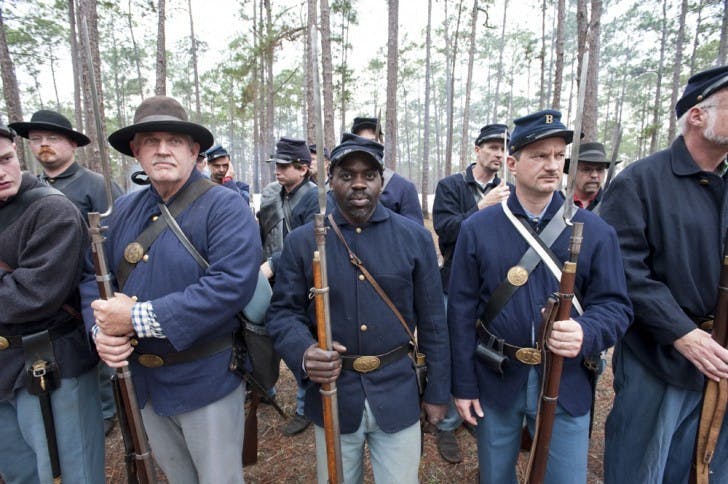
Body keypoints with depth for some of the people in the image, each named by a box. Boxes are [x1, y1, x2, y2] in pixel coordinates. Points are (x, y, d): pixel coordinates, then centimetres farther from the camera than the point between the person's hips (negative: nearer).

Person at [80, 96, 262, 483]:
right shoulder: (123, 209, 5)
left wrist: (139, 318, -26)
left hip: (206, 378, -6)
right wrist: (99, 328, -12)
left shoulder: (224, 206, -16)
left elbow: (232, 284, -28)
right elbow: (93, 276, 9)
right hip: (143, 379, 7)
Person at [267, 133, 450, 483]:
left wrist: (438, 391, 3)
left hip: (398, 395, 0)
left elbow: (433, 321, 0)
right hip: (331, 394, 1)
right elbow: (282, 313, -2)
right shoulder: (302, 241, -5)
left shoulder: (415, 237, -4)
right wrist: (304, 352, -23)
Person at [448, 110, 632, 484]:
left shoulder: (595, 231, -3)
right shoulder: (477, 228, -6)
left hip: (566, 384, 1)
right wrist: (463, 384, -4)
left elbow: (616, 306, -2)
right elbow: (461, 310, -5)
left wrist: (586, 333, -25)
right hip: (494, 379, 0)